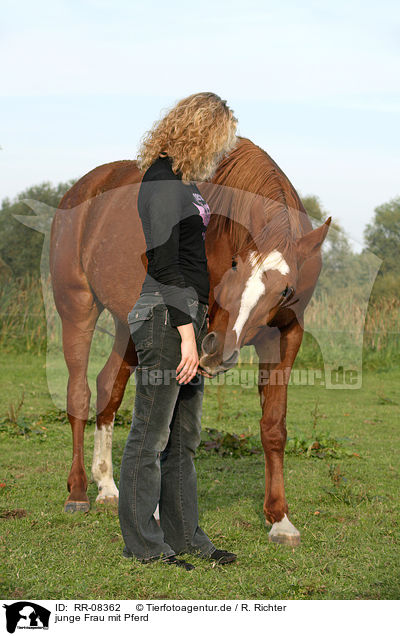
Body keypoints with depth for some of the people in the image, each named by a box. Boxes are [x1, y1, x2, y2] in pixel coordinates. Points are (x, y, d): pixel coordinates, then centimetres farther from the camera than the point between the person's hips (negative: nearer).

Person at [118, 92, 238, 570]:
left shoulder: (182, 181, 18)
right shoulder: (162, 180, -11)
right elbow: (165, 262, -17)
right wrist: (186, 331, -19)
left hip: (188, 316, 10)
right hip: (164, 316, -10)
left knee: (184, 437, 12)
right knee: (151, 437, -4)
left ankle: (184, 539, 19)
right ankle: (143, 548, 2)